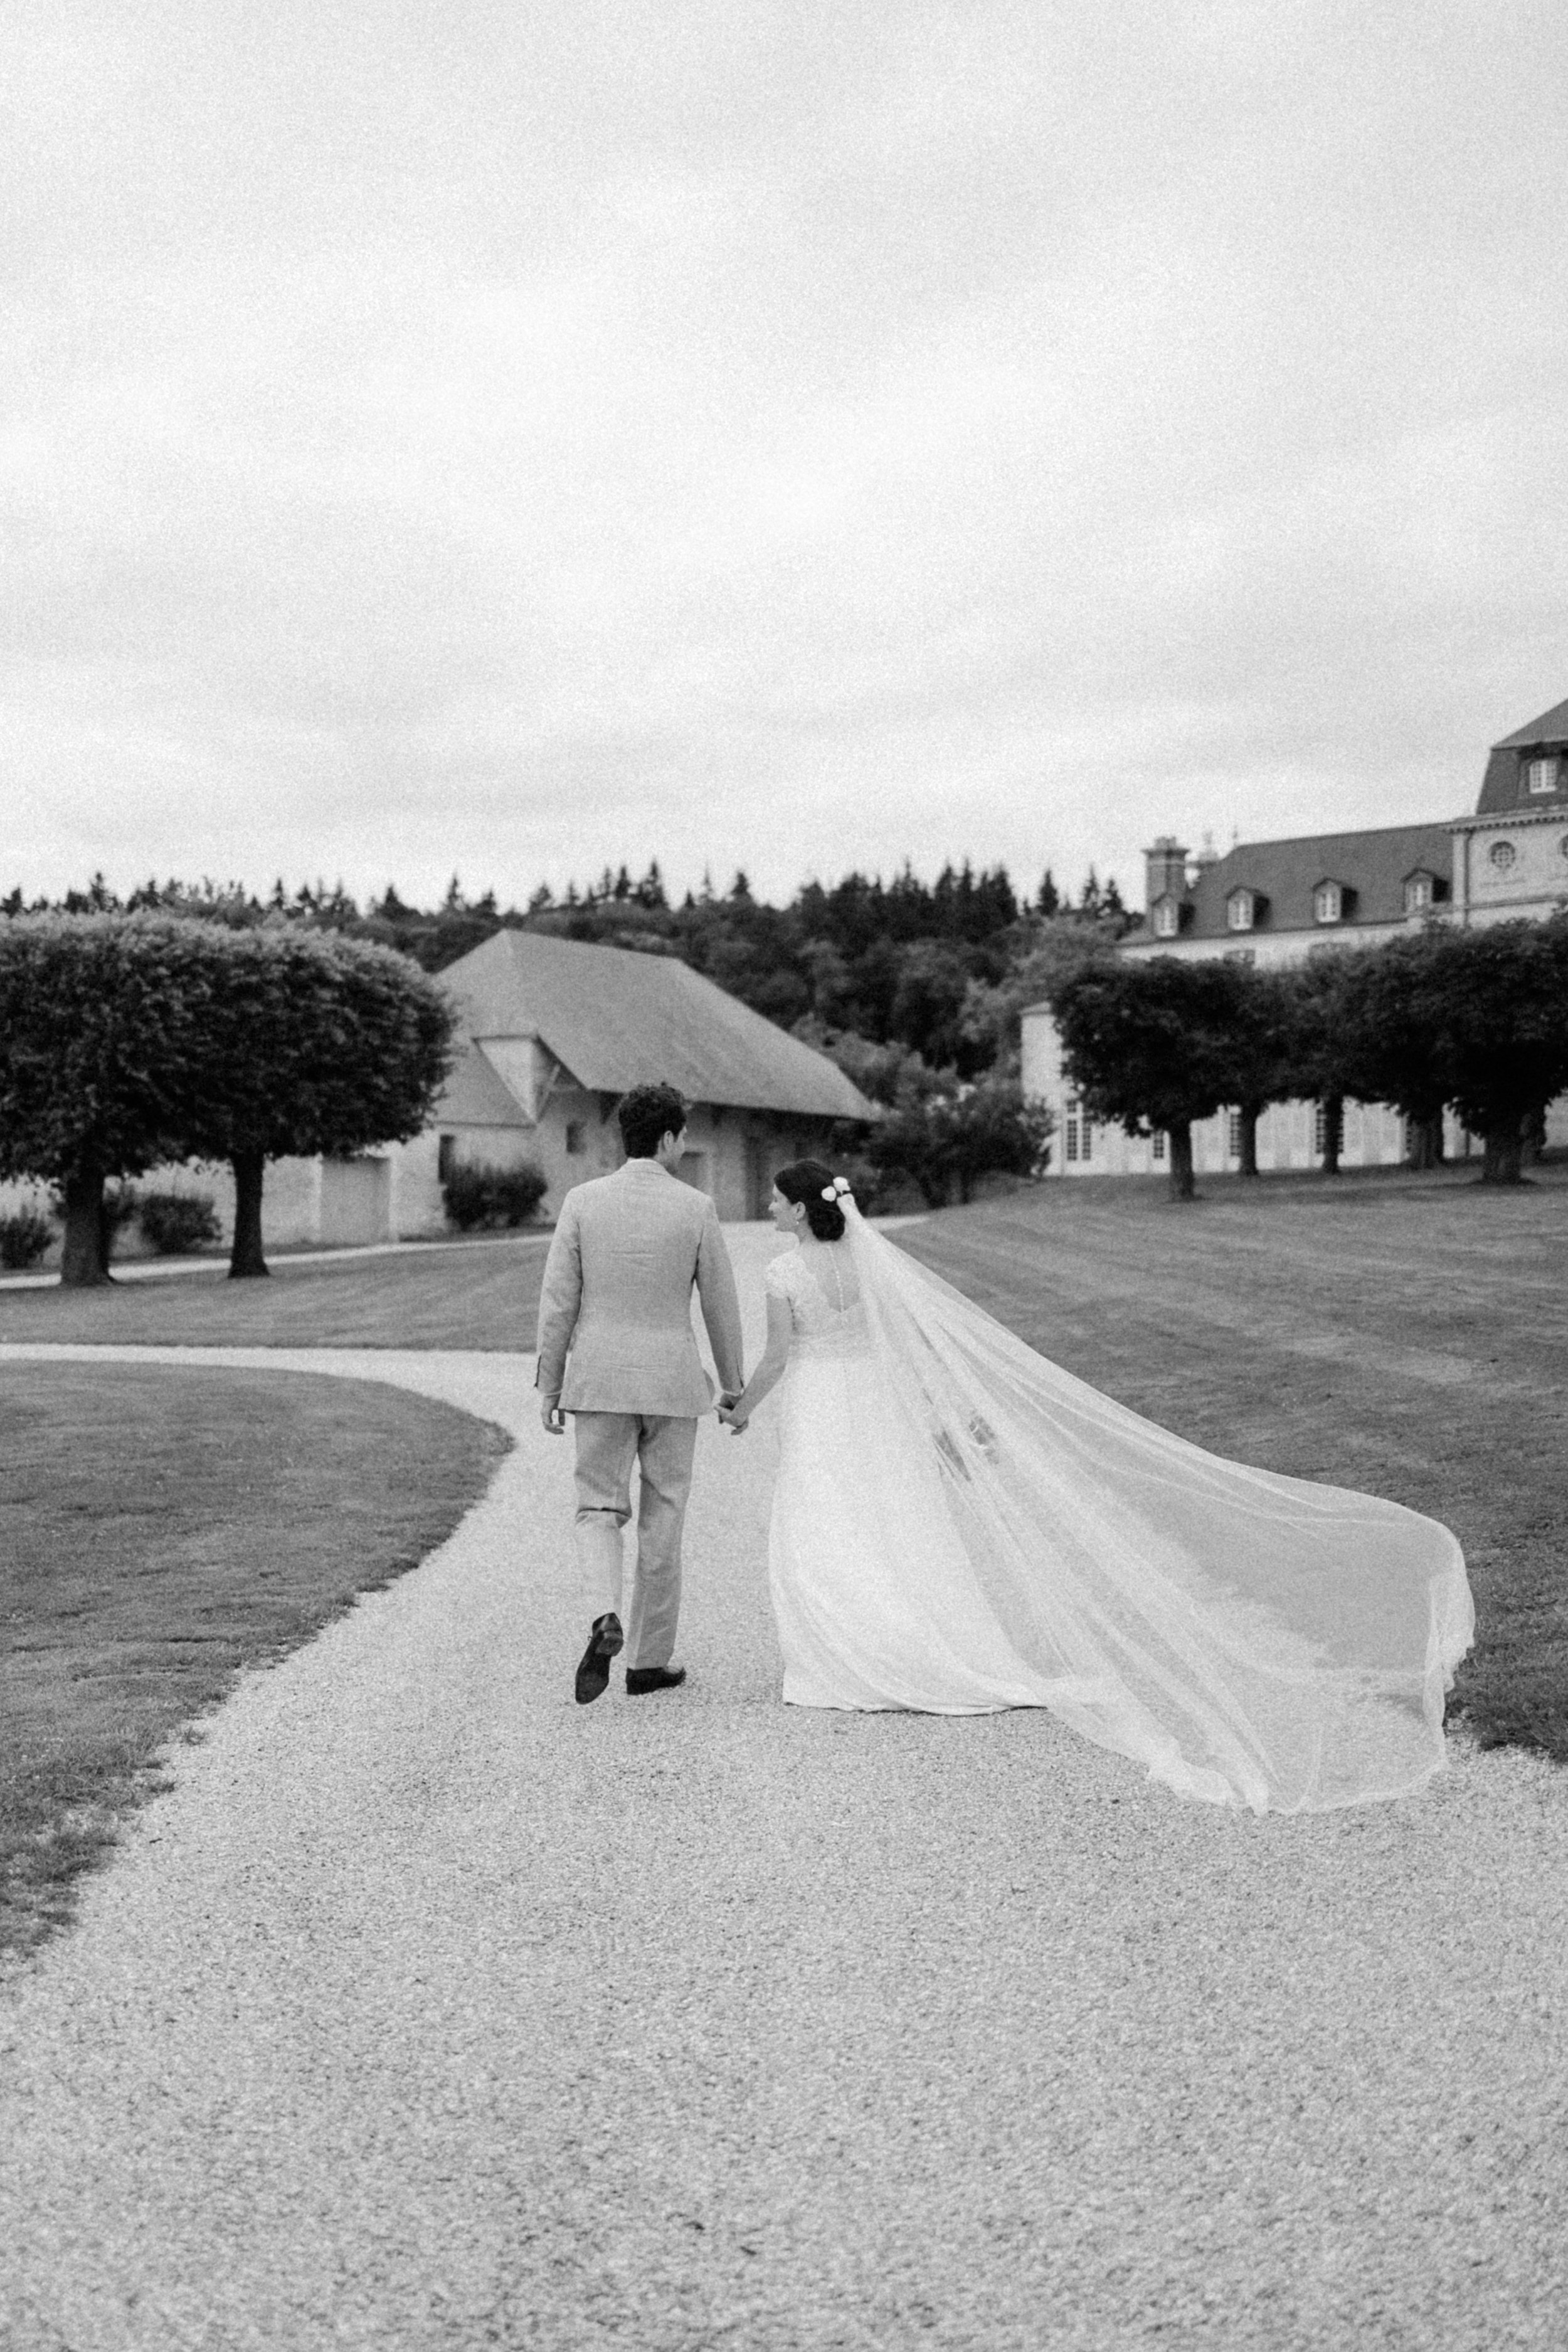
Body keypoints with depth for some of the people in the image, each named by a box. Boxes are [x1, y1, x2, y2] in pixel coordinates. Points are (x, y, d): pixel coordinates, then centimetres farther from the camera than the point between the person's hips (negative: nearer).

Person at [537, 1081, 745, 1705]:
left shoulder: (583, 1201, -3)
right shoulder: (697, 1208, -5)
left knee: (599, 1509, 11)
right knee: (661, 1522, 11)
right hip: (672, 1382, -1)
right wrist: (733, 1384, 13)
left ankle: (606, 1619, -14)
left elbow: (558, 1301, -3)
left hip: (598, 1379, 1)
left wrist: (549, 1385, 4)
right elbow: (721, 1305, 0)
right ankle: (649, 1660, 18)